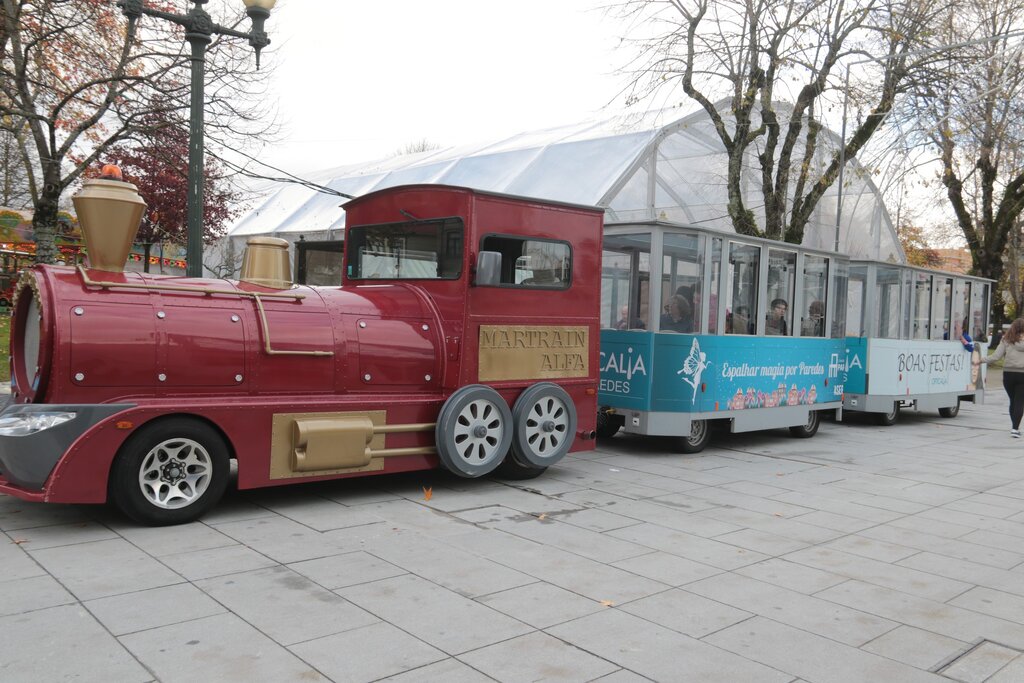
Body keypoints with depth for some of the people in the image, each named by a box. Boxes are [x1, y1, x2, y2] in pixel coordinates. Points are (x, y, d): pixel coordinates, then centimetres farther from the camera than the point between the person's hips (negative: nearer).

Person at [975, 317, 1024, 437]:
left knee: (1013, 401, 16)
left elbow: (996, 356, -5)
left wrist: (980, 360, 4)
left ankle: (1014, 426, 26)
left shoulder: (1006, 340, 0)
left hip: (1008, 374, 2)